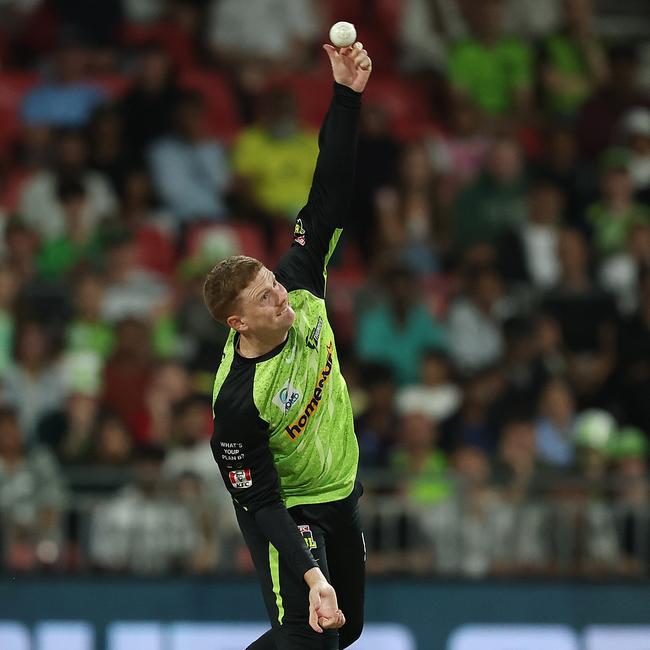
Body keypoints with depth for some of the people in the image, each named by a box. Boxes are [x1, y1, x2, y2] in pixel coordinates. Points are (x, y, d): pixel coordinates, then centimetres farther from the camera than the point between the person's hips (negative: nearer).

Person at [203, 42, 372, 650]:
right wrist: (310, 576, -34)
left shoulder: (299, 290, -12)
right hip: (286, 513, -8)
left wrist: (347, 95, -23)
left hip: (340, 497, 8)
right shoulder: (238, 400, -28)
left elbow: (328, 199, -13)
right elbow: (260, 503, -24)